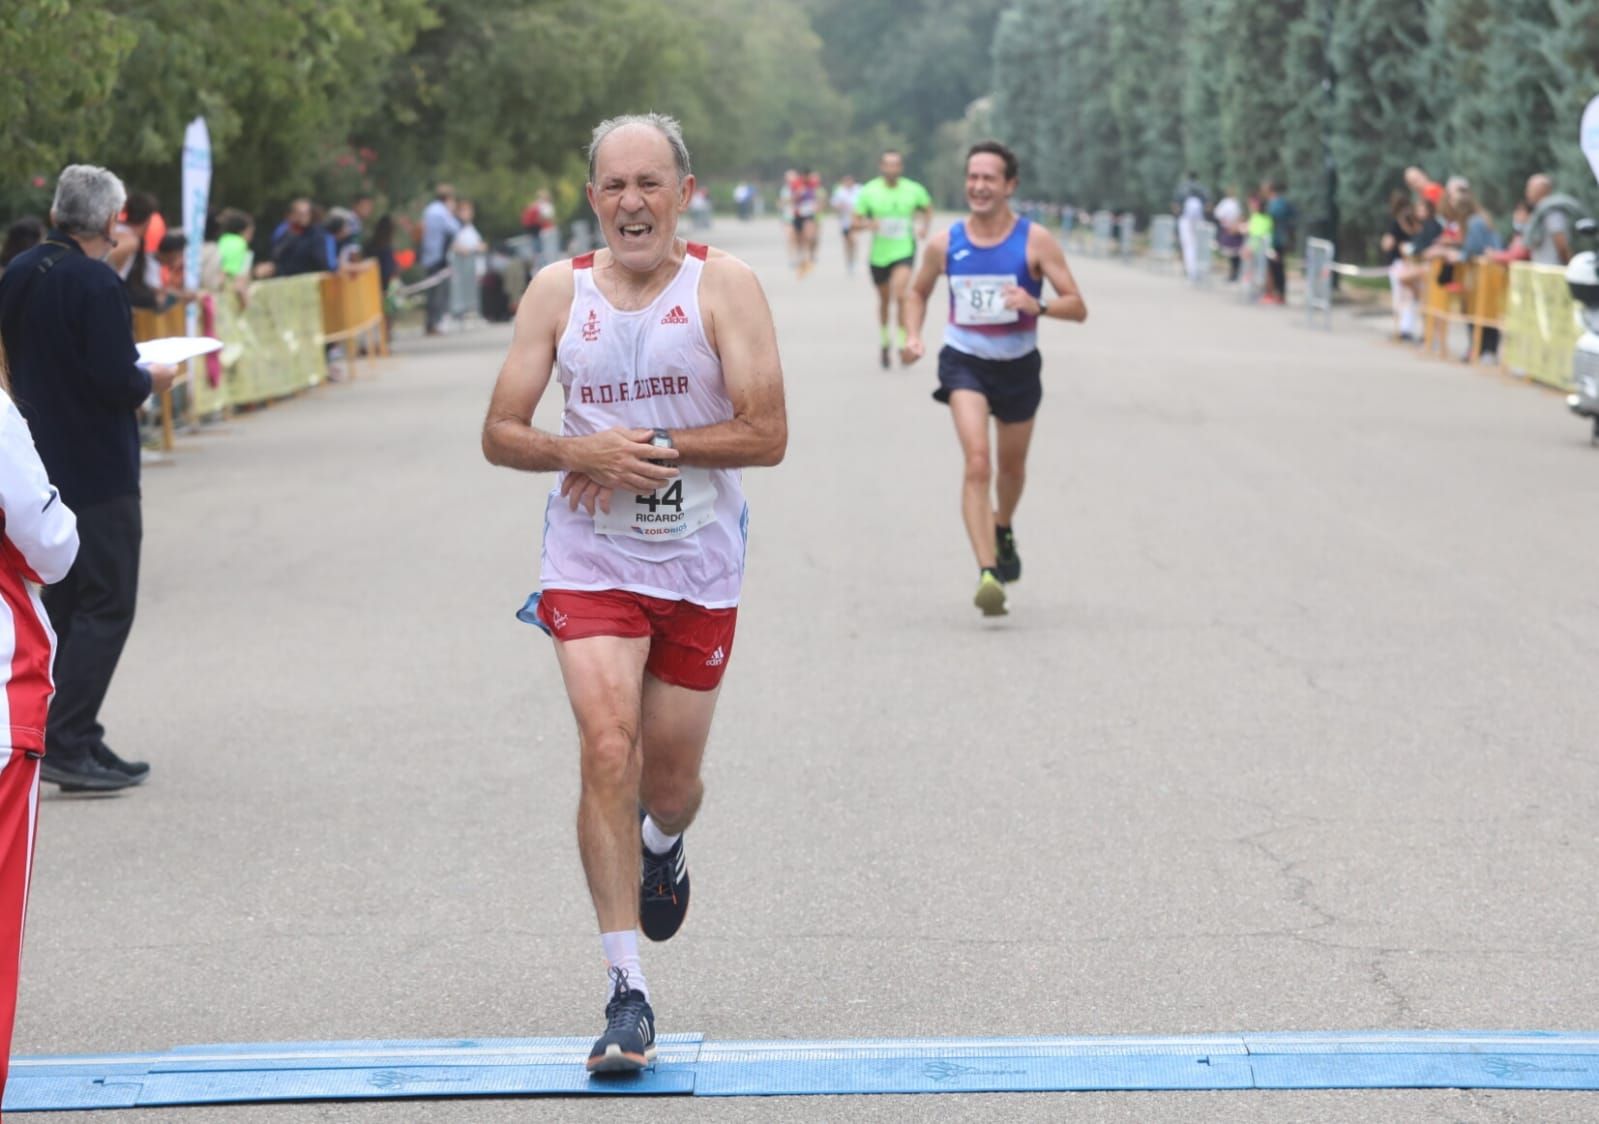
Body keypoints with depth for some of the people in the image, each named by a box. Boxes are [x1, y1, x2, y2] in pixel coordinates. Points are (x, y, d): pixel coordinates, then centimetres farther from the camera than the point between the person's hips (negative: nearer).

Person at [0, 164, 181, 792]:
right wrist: (154, 381, -2)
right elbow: (118, 383, -23)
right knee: (106, 606, -2)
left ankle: (75, 739, 18)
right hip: (98, 473, -8)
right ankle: (66, 745, -6)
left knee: (61, 606, 14)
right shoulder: (96, 285, -19)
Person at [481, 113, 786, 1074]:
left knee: (671, 781, 11)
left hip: (700, 569, 0)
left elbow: (767, 435, -13)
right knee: (607, 750, -17)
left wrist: (653, 446, -19)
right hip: (590, 562, 0)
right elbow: (500, 433, 1)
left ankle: (662, 848, 51)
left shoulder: (724, 287, -8)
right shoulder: (558, 291, -1)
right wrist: (583, 453, -17)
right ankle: (629, 991, -12)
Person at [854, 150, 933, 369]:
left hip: (904, 251, -2)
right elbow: (857, 219, 1)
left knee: (899, 295, -23)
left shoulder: (913, 190, -4)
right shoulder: (869, 191, -5)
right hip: (878, 253, 2)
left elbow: (927, 209, 16)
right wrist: (868, 224, -21)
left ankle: (904, 341, -13)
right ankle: (884, 341, 37)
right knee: (884, 300, 15)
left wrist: (924, 226, 0)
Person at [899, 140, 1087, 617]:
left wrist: (1037, 306, -32)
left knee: (1012, 465, 20)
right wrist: (913, 336, -5)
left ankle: (1002, 530, 53)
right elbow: (918, 293, 13)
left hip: (1018, 365, 1)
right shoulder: (945, 243, -5)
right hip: (964, 362, -1)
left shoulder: (1035, 240, -11)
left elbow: (1078, 308, -13)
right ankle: (987, 573, -26)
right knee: (977, 462, -21)